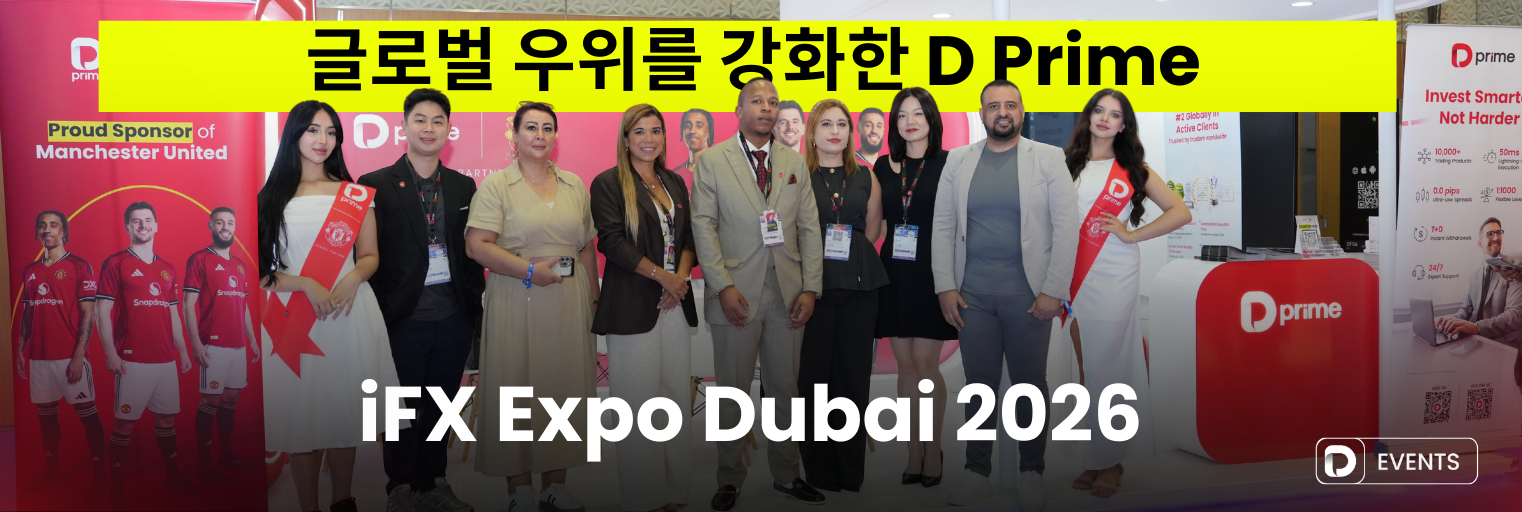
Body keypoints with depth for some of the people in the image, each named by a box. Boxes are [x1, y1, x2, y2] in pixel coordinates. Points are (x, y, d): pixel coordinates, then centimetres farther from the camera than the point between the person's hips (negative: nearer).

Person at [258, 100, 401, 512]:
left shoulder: (355, 195, 8)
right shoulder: (271, 198, 3)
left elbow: (370, 256, 11)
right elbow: (260, 271, -1)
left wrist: (352, 278, -10)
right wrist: (306, 284, -16)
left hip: (349, 315, 1)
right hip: (293, 319, -1)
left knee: (344, 414, 9)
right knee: (301, 417, 2)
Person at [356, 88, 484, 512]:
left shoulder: (463, 186, 9)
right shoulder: (376, 185, -4)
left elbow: (471, 252, 10)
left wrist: (477, 311, 6)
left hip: (453, 319, 4)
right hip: (403, 321, -4)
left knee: (439, 409, 15)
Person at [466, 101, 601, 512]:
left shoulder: (575, 185, 13)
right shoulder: (496, 185, 0)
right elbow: (476, 245, -10)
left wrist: (593, 300, 10)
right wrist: (529, 270, -16)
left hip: (570, 304, 4)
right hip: (517, 304, -4)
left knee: (564, 385, 6)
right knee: (517, 387, 1)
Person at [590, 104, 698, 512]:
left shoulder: (675, 183, 17)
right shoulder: (609, 184, -1)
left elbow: (689, 235, 14)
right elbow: (612, 241, -10)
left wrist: (682, 276, -5)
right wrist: (661, 275, -13)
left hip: (675, 304, 5)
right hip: (633, 306, -5)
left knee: (677, 397, 6)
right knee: (639, 401, -2)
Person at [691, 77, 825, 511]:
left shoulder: (795, 162, 13)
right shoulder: (712, 161, 3)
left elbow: (810, 229, 9)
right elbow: (704, 226, -4)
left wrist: (810, 288, -1)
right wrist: (723, 286, -13)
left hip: (788, 295, 3)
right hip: (737, 294, -3)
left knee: (785, 388, 10)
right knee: (732, 391, 5)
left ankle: (787, 475, 24)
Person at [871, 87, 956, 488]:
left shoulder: (948, 164, -1)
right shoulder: (884, 166, 11)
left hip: (931, 271, -4)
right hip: (895, 273, 4)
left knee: (926, 364, -4)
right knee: (905, 365, 7)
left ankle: (934, 449, 10)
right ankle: (914, 450, 16)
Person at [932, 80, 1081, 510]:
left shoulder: (1048, 159, 2)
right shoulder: (958, 161, 8)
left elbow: (1066, 227, -3)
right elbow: (943, 227, 7)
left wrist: (1053, 291, -9)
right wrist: (945, 287, 0)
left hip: (1029, 294, -2)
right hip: (972, 294, 2)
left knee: (1030, 384, 5)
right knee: (979, 382, 7)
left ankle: (1031, 474, 18)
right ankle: (976, 473, 17)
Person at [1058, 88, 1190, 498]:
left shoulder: (1133, 169, 6)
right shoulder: (1069, 165, 12)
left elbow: (1180, 213, 3)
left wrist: (1130, 234, -5)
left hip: (1115, 278, -2)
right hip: (1075, 277, 3)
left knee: (1109, 366, -3)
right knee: (1085, 368, 5)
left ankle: (1111, 461, 7)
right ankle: (1093, 459, 14)